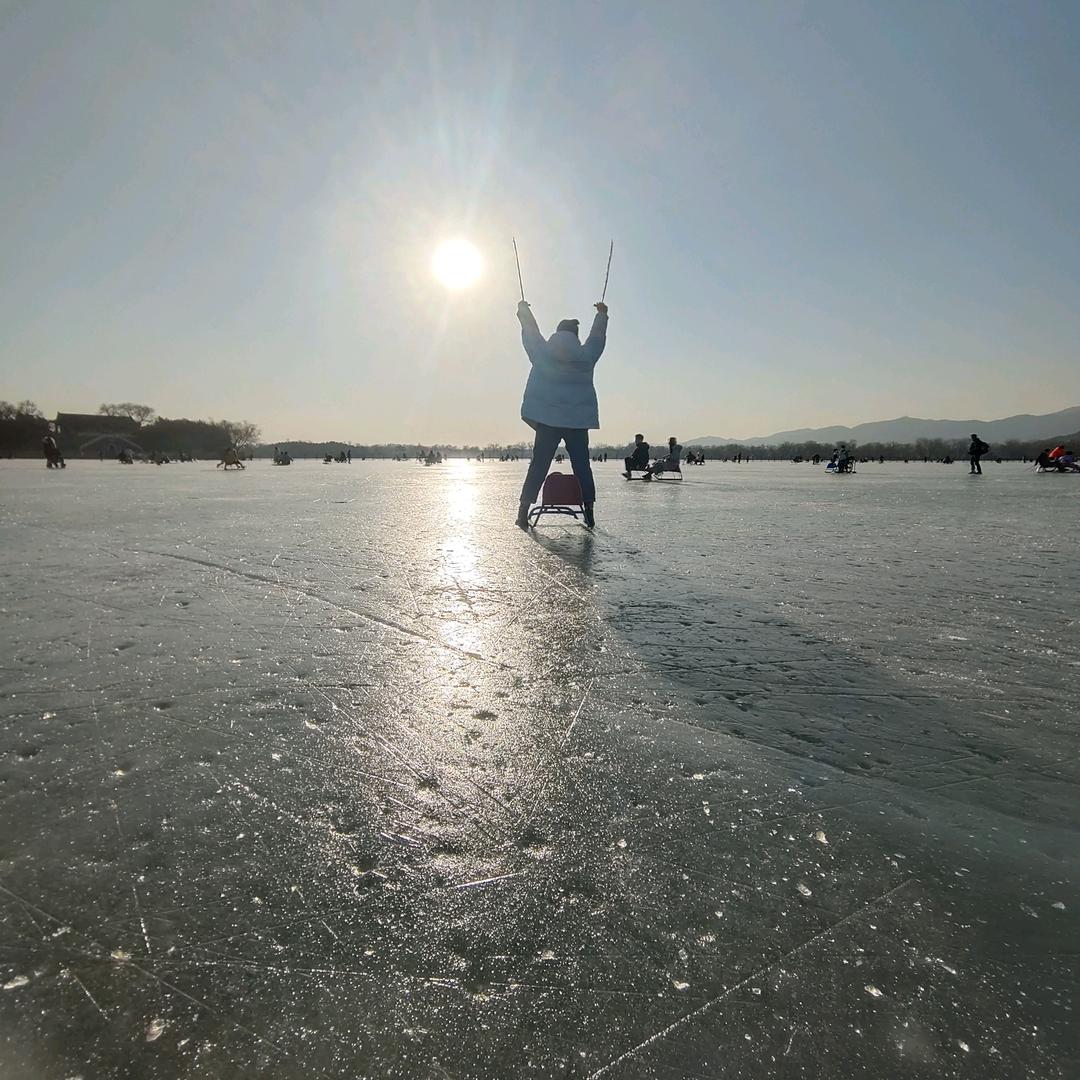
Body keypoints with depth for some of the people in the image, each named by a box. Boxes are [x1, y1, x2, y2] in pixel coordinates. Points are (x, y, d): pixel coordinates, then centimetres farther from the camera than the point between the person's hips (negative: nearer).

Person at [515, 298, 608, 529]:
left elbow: (530, 332, 18)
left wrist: (524, 309, 37)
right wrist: (602, 313, 39)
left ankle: (523, 510, 0)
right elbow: (597, 336, 20)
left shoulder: (542, 353, 1)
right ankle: (589, 512, 6)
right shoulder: (586, 356, 2)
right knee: (582, 467, 7)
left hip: (546, 420, 0)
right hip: (579, 422, 0)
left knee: (538, 467, 2)